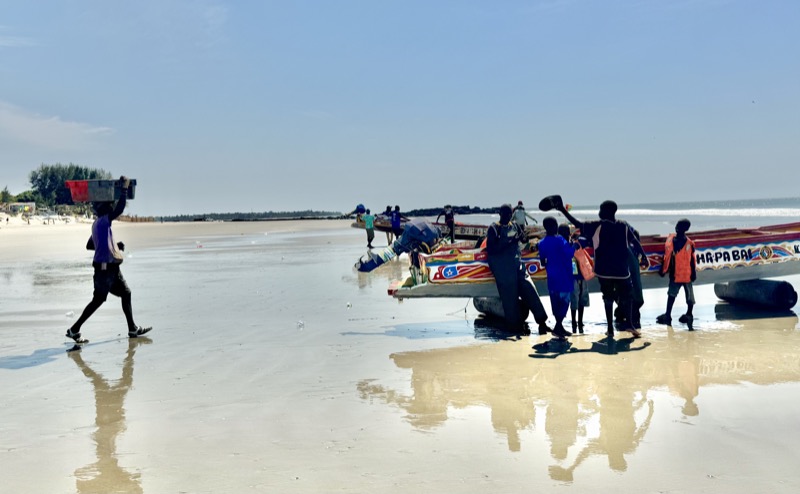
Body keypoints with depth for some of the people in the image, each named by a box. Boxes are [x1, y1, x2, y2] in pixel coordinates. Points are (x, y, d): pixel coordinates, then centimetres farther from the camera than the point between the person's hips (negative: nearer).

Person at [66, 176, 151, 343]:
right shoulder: (103, 220, -11)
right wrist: (125, 188, -16)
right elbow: (120, 208, -24)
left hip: (110, 267, 10)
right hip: (105, 266, -10)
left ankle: (133, 329, 16)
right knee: (98, 300, -5)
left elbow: (89, 245, 23)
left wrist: (114, 246, 21)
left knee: (126, 293, 12)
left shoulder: (98, 223, 16)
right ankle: (74, 330, 3)